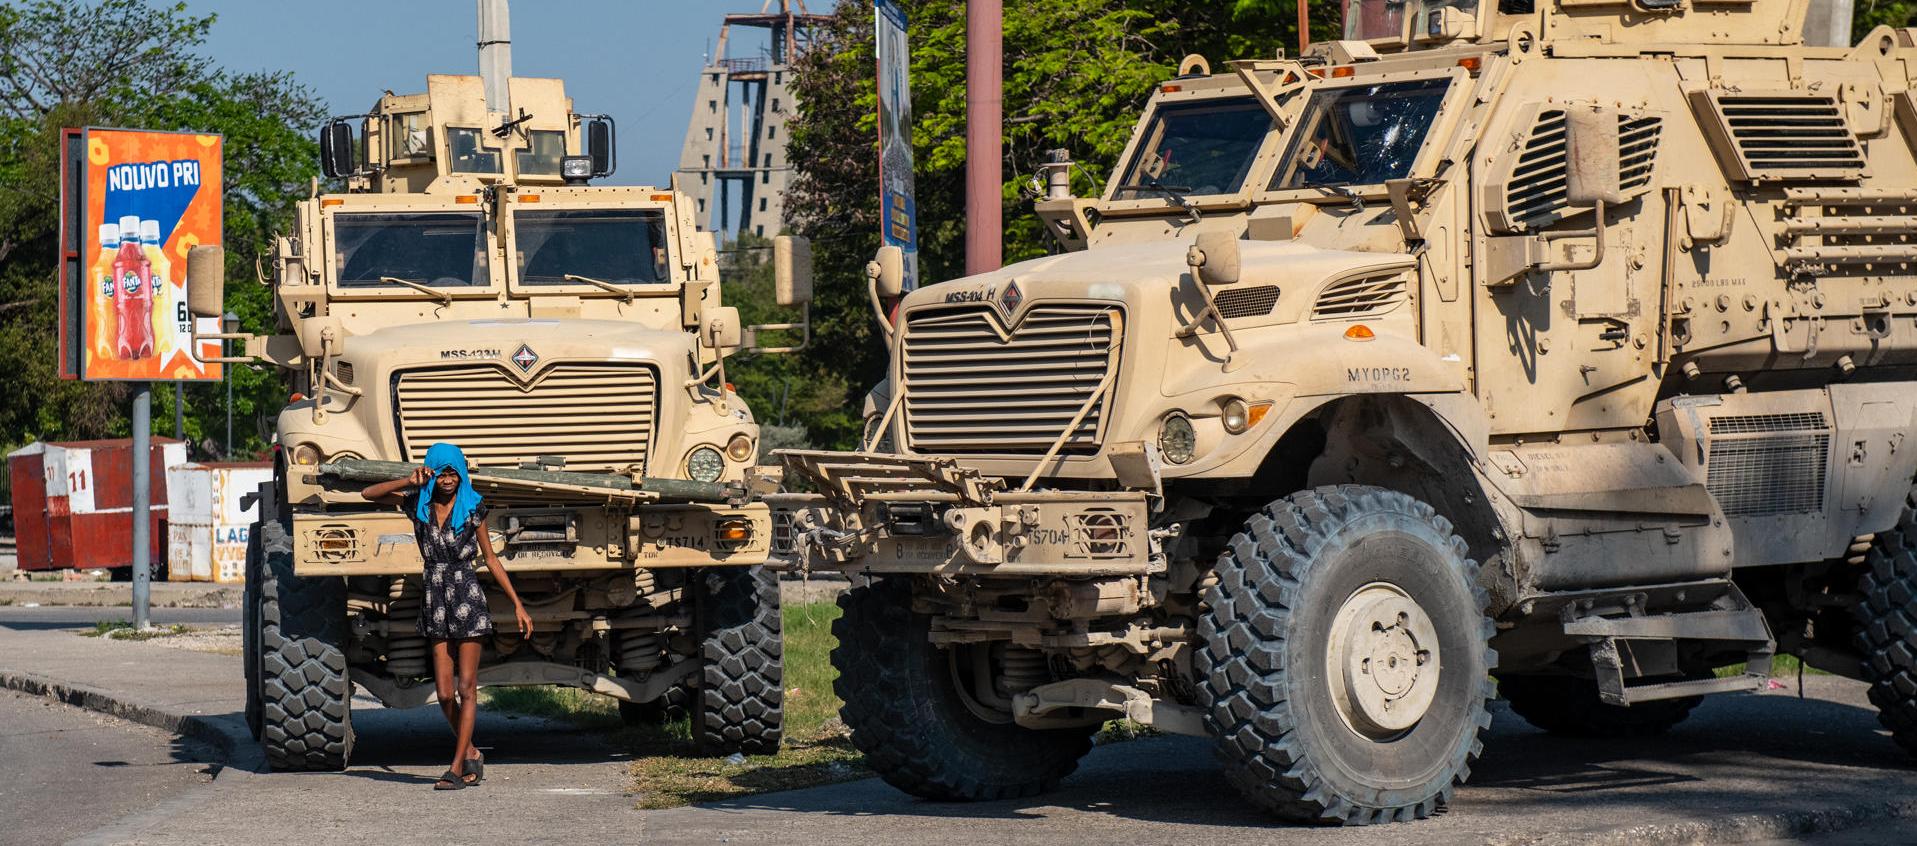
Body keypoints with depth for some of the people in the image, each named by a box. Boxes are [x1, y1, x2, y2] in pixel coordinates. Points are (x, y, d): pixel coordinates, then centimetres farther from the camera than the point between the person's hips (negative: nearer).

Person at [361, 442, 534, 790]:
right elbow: (369, 494, -2)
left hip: (467, 595, -3)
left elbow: (491, 558, 5)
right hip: (435, 595, 3)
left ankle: (457, 768, -1)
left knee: (467, 687, -3)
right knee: (444, 692, 2)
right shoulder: (418, 503, 3)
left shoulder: (472, 507, -1)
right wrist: (408, 482, -16)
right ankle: (471, 755, 23)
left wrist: (517, 605, 4)